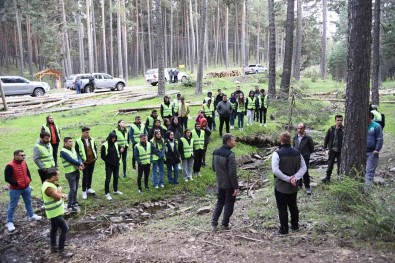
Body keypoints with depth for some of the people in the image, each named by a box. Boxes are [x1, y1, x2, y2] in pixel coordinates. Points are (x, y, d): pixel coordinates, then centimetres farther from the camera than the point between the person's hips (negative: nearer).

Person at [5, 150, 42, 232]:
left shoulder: (24, 163, 0)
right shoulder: (10, 166, -23)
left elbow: (27, 172, 16)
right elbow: (7, 178, -23)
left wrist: (29, 180, 1)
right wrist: (17, 183, -23)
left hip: (26, 187, 7)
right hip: (15, 189, -7)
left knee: (28, 202, 22)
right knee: (12, 206, 4)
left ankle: (31, 216, 40)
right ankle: (9, 222, 17)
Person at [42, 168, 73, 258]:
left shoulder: (49, 183, 4)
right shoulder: (48, 187, -29)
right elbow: (57, 197, -31)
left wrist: (62, 195, 1)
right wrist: (59, 190, -12)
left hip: (54, 211, 10)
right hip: (55, 213, -10)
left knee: (54, 228, 20)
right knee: (64, 229, -6)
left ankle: (53, 247, 34)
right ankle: (61, 251, 1)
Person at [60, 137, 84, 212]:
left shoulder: (73, 149, 11)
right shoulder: (63, 151, -14)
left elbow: (78, 157, 3)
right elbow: (71, 160, -22)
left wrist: (80, 165, -17)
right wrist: (80, 164, -12)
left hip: (77, 171, 8)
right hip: (70, 173, -8)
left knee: (76, 188, 16)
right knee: (72, 189, -7)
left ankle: (74, 202, 30)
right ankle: (69, 206, 2)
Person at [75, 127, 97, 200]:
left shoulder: (92, 140, 2)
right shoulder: (78, 141, -11)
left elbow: (95, 148, 13)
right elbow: (76, 152, -7)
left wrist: (96, 156, 2)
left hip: (92, 160, 4)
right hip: (85, 162, -4)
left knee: (90, 175, 15)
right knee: (85, 176, 1)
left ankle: (89, 188, 31)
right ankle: (84, 191, 12)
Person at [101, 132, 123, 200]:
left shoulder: (116, 144, 3)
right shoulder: (104, 145, -12)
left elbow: (119, 153, 15)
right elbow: (102, 156, -10)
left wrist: (118, 161, 3)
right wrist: (109, 162, -13)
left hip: (116, 165, 5)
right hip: (109, 166, -5)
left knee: (116, 178, 16)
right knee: (108, 179, -2)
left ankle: (115, 190, 32)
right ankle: (107, 193, 7)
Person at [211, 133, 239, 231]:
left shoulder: (215, 152, 1)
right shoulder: (230, 155, -23)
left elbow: (213, 168, 12)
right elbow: (232, 173, -24)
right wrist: (236, 187, -18)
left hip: (219, 184, 7)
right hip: (229, 185, -7)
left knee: (219, 202, 19)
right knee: (229, 204, 10)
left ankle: (214, 223, 16)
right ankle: (225, 224, 18)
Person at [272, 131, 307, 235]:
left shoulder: (277, 153, -17)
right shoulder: (297, 153, 0)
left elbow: (275, 170, -25)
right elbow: (303, 167, -1)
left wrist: (288, 179, -19)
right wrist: (295, 177, -12)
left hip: (281, 186, -5)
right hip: (294, 186, 5)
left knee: (282, 208, 6)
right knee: (293, 206, 22)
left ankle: (284, 229, 15)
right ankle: (295, 225, 35)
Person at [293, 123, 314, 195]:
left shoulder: (308, 138, -10)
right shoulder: (295, 137, 3)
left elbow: (312, 148, -1)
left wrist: (306, 154, 3)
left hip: (305, 158, -4)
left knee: (305, 173, -3)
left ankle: (307, 187, 12)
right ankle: (299, 185, 28)